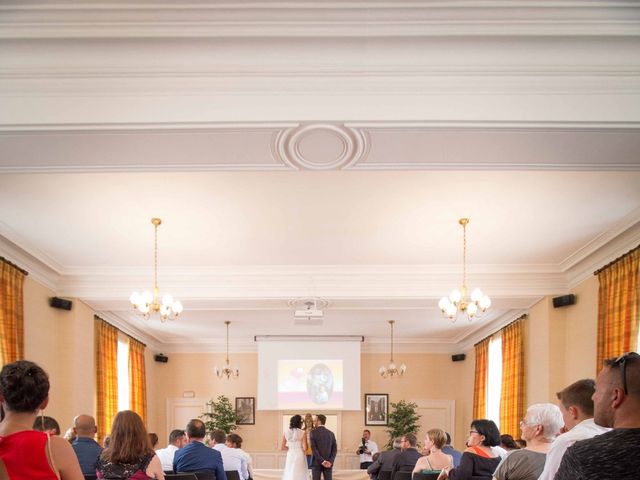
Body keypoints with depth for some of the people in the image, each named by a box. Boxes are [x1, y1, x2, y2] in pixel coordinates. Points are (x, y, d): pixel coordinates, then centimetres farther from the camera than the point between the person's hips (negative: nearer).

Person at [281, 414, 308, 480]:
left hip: (290, 456, 3)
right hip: (300, 456, -3)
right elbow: (305, 448, -11)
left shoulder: (286, 432, 1)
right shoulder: (302, 433, -8)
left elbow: (283, 447, 3)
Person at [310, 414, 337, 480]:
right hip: (328, 463, 3)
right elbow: (334, 449, 0)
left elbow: (313, 448, -14)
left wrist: (322, 461, -13)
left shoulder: (313, 432, -5)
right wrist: (330, 461, -9)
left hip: (317, 462, -3)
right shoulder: (331, 433, 7)